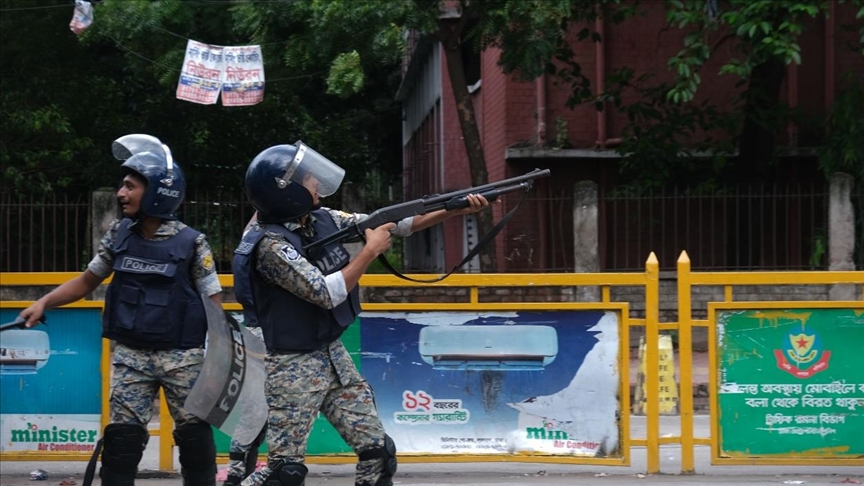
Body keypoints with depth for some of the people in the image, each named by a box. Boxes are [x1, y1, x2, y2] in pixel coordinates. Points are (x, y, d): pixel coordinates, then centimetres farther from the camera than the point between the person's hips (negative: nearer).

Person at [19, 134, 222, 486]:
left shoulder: (191, 243, -9)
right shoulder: (118, 235, 2)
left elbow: (214, 305, -6)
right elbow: (88, 280, 13)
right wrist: (44, 303, 1)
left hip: (182, 356, -3)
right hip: (131, 354, 3)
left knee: (195, 435, 4)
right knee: (122, 435, -1)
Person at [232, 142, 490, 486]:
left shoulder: (322, 219, 2)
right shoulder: (271, 243, -21)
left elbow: (393, 225, 7)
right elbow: (327, 294, -25)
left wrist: (457, 210, 1)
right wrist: (371, 250, -16)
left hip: (334, 356, 8)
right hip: (294, 367, -8)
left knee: (378, 452, 6)